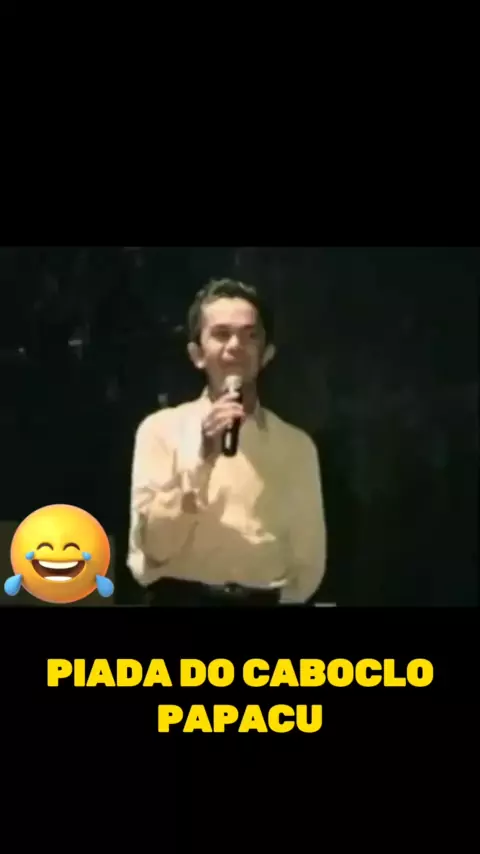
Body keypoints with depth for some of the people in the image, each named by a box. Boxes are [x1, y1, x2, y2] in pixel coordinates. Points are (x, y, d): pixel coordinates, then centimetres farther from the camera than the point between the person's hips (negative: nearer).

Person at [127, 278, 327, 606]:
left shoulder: (296, 444, 7)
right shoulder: (161, 429, 2)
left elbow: (309, 559, 11)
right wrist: (203, 459, -14)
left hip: (264, 598, 2)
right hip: (180, 597, -1)